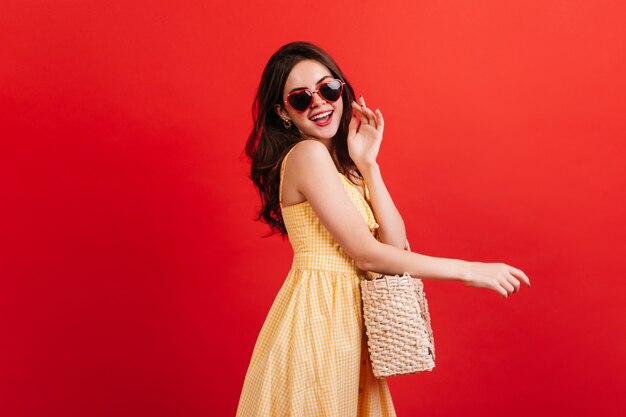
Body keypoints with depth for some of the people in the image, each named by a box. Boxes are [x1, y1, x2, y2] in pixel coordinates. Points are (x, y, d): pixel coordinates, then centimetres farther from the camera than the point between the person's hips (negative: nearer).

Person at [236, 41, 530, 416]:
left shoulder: (340, 161, 10)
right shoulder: (307, 154, -15)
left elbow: (395, 243, -1)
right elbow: (367, 255, -18)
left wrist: (366, 164, -5)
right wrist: (470, 270, -13)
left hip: (346, 315, 8)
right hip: (317, 314, -8)